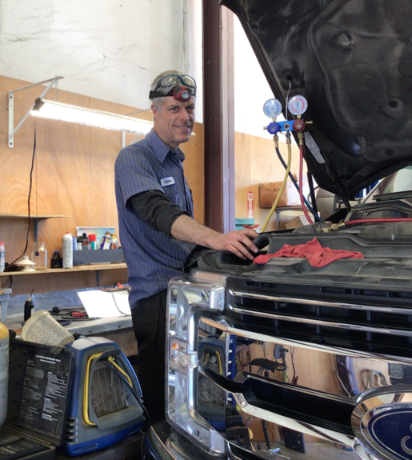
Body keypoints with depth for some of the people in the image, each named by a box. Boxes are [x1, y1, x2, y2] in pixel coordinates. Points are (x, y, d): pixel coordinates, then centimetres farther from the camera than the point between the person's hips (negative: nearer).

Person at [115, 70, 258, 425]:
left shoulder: (175, 163, 21)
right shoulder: (134, 159, -9)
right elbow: (157, 211, -28)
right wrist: (215, 238, -42)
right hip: (157, 293, -8)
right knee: (163, 393, -5)